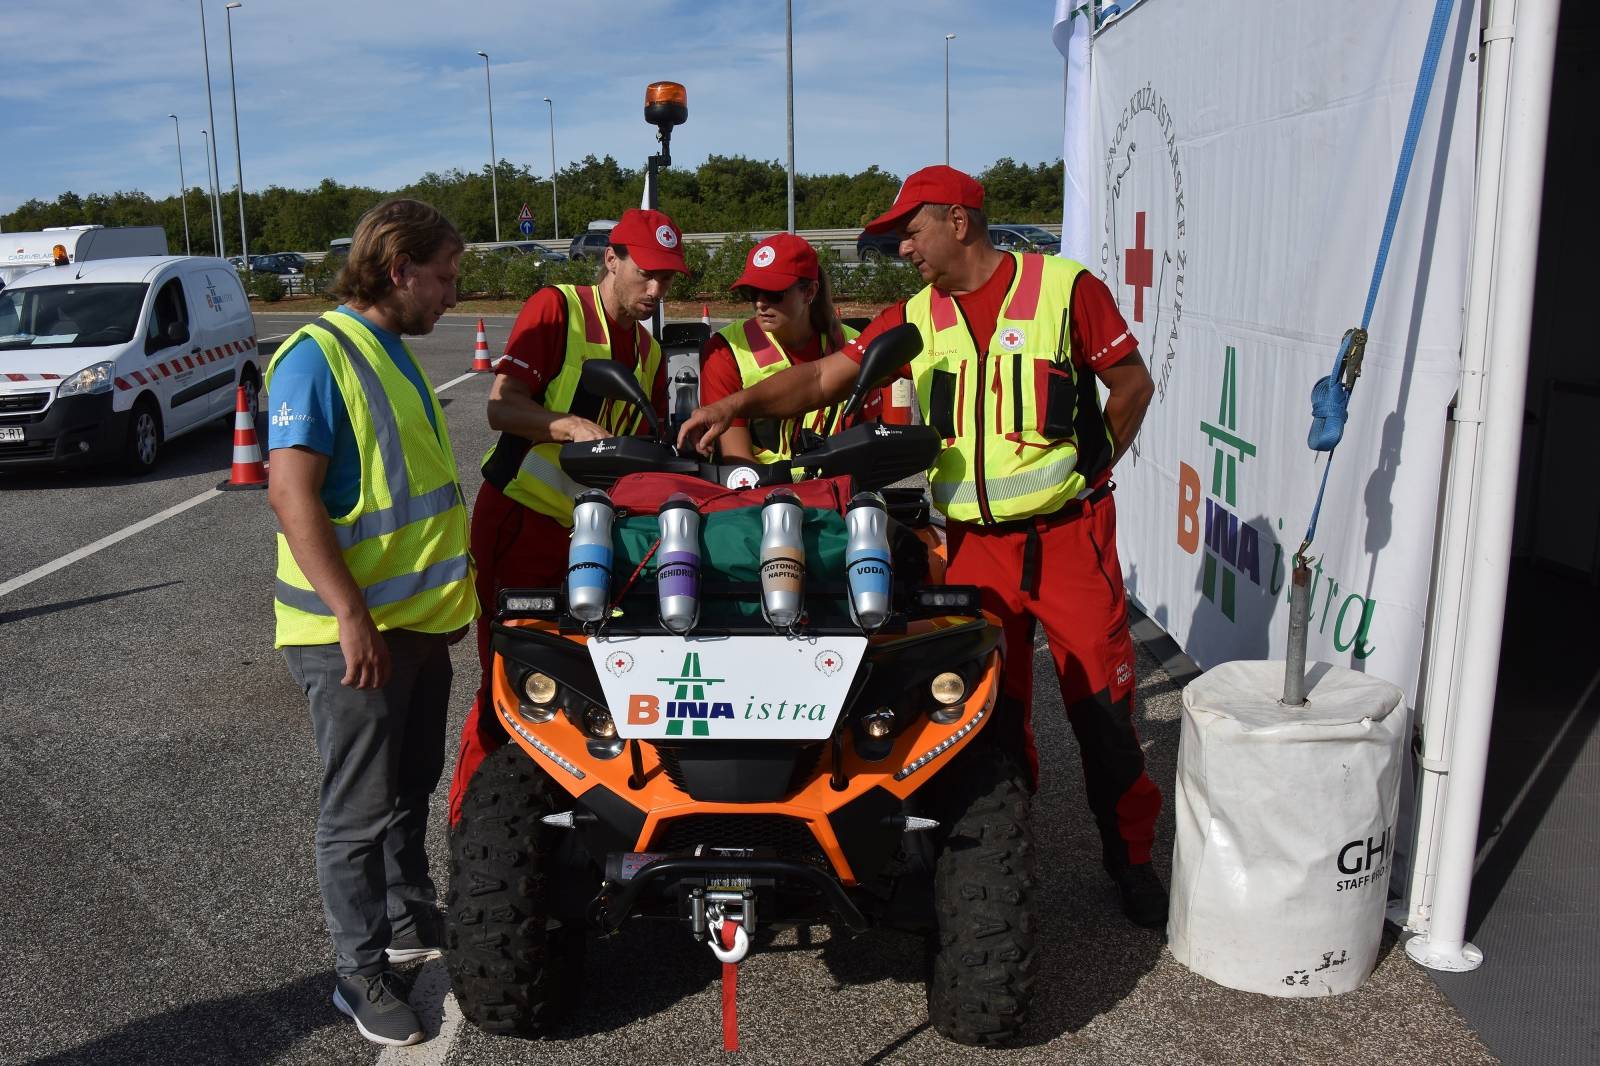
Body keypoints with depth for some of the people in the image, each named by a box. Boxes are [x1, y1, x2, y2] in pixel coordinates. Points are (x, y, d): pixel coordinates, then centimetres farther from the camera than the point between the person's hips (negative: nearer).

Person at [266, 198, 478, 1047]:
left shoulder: (395, 351, 13)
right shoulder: (318, 354, -15)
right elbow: (291, 493, -22)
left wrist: (452, 593, 21)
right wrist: (351, 613, -25)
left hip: (421, 619, 9)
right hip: (352, 632, -8)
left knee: (410, 788, 20)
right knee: (360, 809, 3)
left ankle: (410, 921, 37)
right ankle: (361, 971, 18)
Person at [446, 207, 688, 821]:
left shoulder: (650, 355, 16)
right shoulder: (557, 308, -5)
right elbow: (501, 407, -15)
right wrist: (576, 427, -28)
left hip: (587, 530, 7)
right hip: (519, 518, -7)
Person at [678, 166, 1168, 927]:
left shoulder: (1064, 288, -3)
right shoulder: (916, 317, 8)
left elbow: (1133, 383, 3)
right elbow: (826, 377, 2)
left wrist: (1089, 467, 1)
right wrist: (737, 404, -8)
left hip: (1068, 533, -3)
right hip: (975, 543, 3)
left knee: (1102, 705, 2)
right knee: (990, 708, 8)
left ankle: (1131, 859, 20)